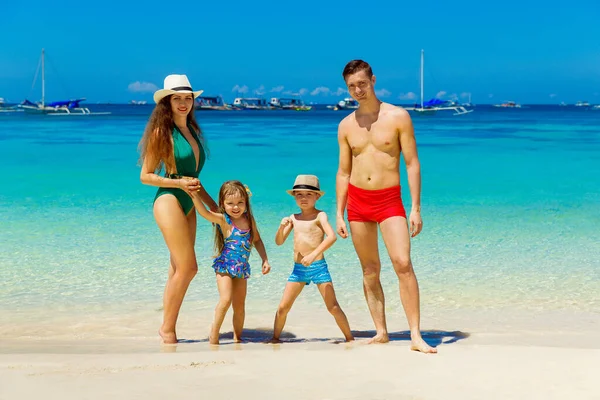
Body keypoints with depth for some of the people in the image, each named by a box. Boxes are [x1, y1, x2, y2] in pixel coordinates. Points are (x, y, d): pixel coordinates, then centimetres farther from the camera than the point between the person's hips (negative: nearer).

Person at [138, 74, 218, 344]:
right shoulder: (162, 132, -6)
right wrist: (179, 183, -15)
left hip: (189, 206, 8)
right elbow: (145, 176, -6)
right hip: (168, 202, -7)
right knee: (188, 267, -12)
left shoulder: (192, 131, 15)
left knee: (178, 271, 7)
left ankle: (167, 329, 12)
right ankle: (168, 329, -1)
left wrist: (213, 204, 20)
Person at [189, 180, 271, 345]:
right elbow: (204, 212, -28)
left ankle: (237, 337, 25)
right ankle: (214, 334, -4)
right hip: (225, 265, -5)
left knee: (239, 306, 10)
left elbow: (257, 240, 16)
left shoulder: (249, 219, 3)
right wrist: (195, 195, -41)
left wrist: (265, 260, 9)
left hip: (242, 268, 5)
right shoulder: (223, 219, -11)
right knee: (226, 300, -19)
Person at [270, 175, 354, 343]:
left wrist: (314, 254, -31)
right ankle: (275, 337, 20)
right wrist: (282, 227, -7)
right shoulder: (293, 218, 11)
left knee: (333, 307, -5)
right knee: (283, 307, 3)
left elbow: (332, 236, -21)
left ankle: (349, 338, 6)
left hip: (318, 267, -5)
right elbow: (279, 242, 14)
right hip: (298, 269, 5)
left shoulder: (320, 215, -5)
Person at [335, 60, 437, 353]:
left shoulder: (398, 117, -3)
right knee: (370, 270, 7)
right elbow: (343, 172, 13)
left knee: (403, 263, -15)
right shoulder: (346, 125, 8)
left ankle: (416, 336, -13)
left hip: (389, 200, -4)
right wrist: (339, 213, 8)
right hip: (357, 200, 4)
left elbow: (412, 163, -4)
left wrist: (415, 208, -10)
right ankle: (381, 332, 15)